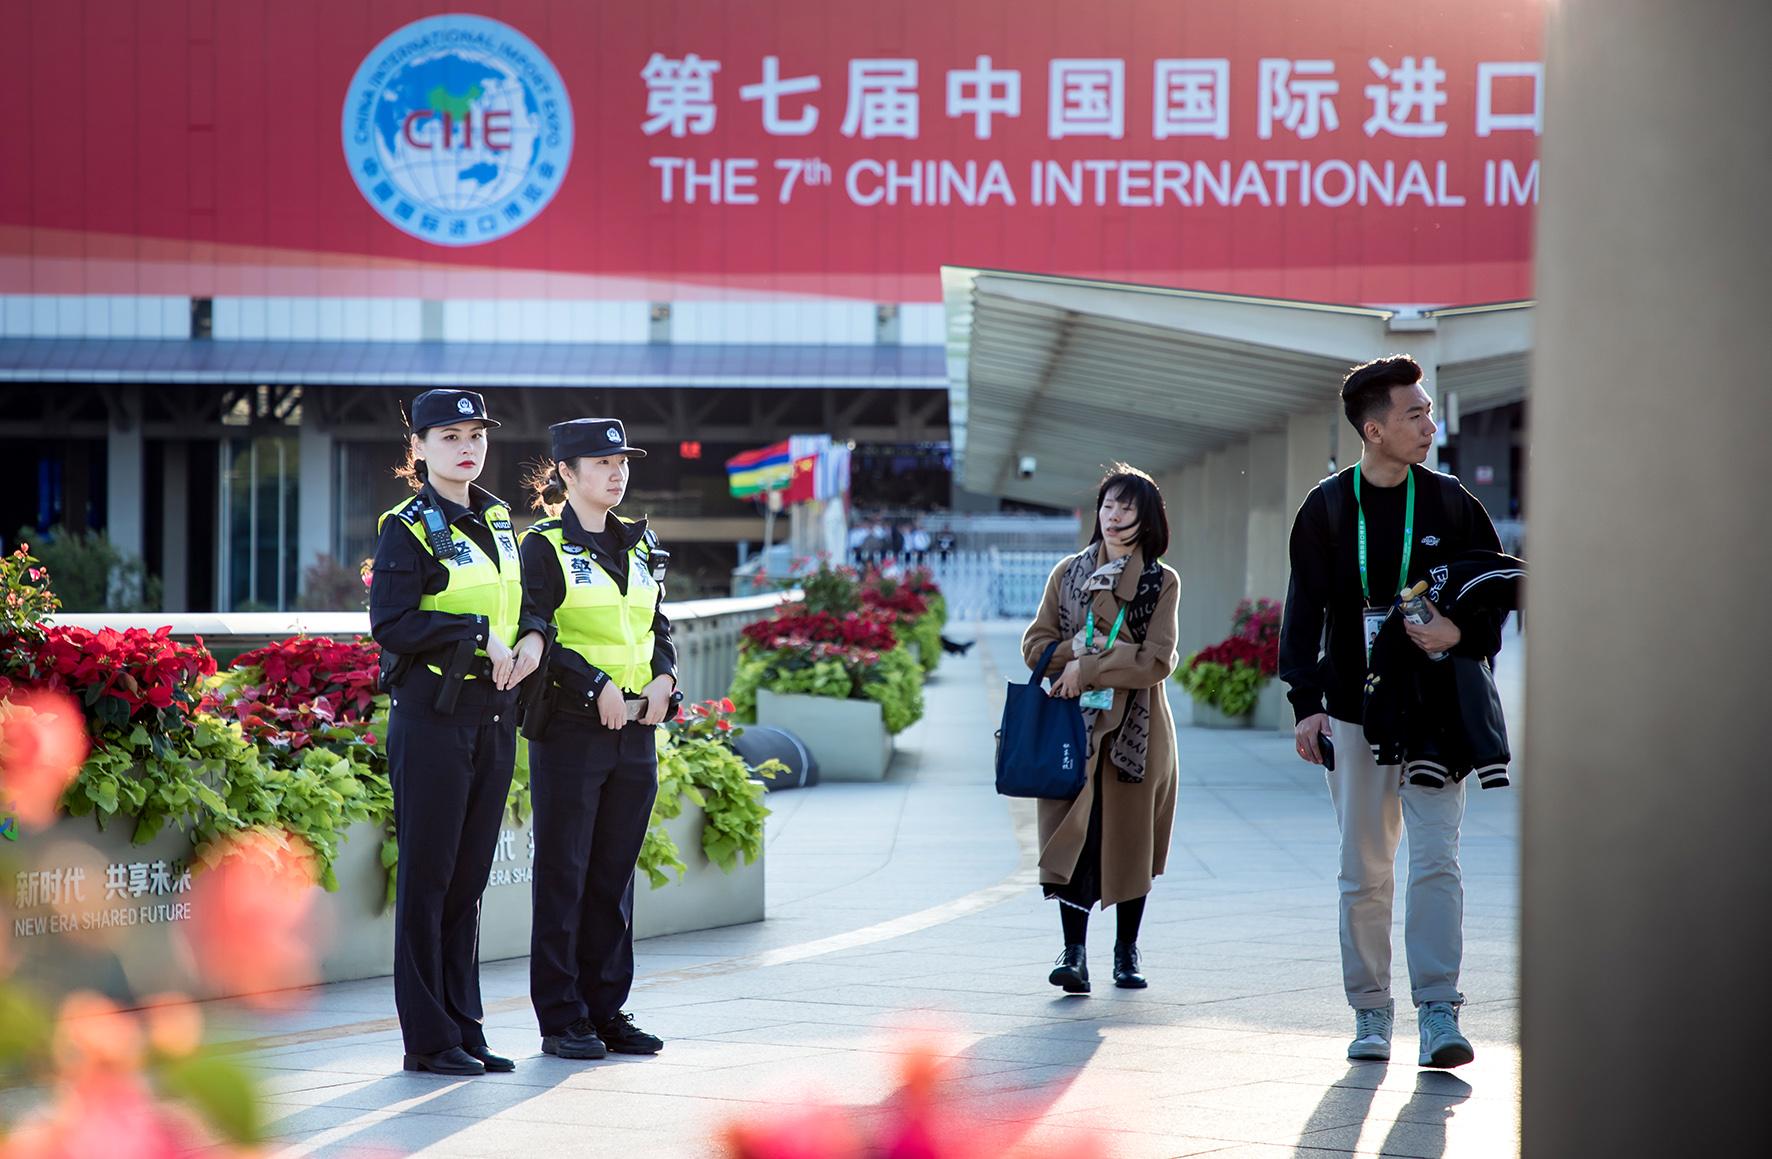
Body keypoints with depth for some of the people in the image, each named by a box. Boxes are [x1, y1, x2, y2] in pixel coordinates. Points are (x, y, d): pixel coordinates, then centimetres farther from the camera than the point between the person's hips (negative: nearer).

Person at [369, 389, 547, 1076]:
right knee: (428, 877, -2)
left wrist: (532, 636, 0)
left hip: (494, 714, 7)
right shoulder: (409, 527, -7)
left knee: (469, 878, 11)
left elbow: (519, 603, 22)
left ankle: (464, 1029, 16)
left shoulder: (495, 520, 13)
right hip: (433, 716, -7)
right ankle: (428, 1039, 3)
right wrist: (480, 634, -17)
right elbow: (391, 624, -16)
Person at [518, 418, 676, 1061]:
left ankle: (606, 1011, 16)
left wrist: (663, 678, 0)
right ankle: (562, 1020, 4)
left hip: (636, 730, 6)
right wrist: (596, 687, -18)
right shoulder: (545, 546, -5)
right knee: (564, 874, -1)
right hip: (569, 728, -6)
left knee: (614, 875, 9)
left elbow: (659, 626, 19)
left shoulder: (638, 546, 14)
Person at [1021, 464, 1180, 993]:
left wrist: (1087, 668, -12)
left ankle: (1127, 951, 17)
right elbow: (1035, 645, 7)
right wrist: (1084, 647, -11)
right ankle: (1074, 953, -13)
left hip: (1137, 728, -1)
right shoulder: (1068, 574, 11)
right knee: (1075, 831, -10)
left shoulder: (1163, 583, 4)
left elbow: (1156, 661, -6)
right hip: (1074, 725, 1)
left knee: (1131, 836, 4)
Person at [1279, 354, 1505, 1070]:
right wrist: (1307, 701, -7)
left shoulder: (1449, 503, 4)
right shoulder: (1327, 509, 3)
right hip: (1356, 715, 1)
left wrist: (1460, 631, -12)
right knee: (1363, 873, 4)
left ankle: (1439, 1014, -12)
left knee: (1436, 860, -11)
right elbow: (1304, 611, 3)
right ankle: (1370, 1014, 13)